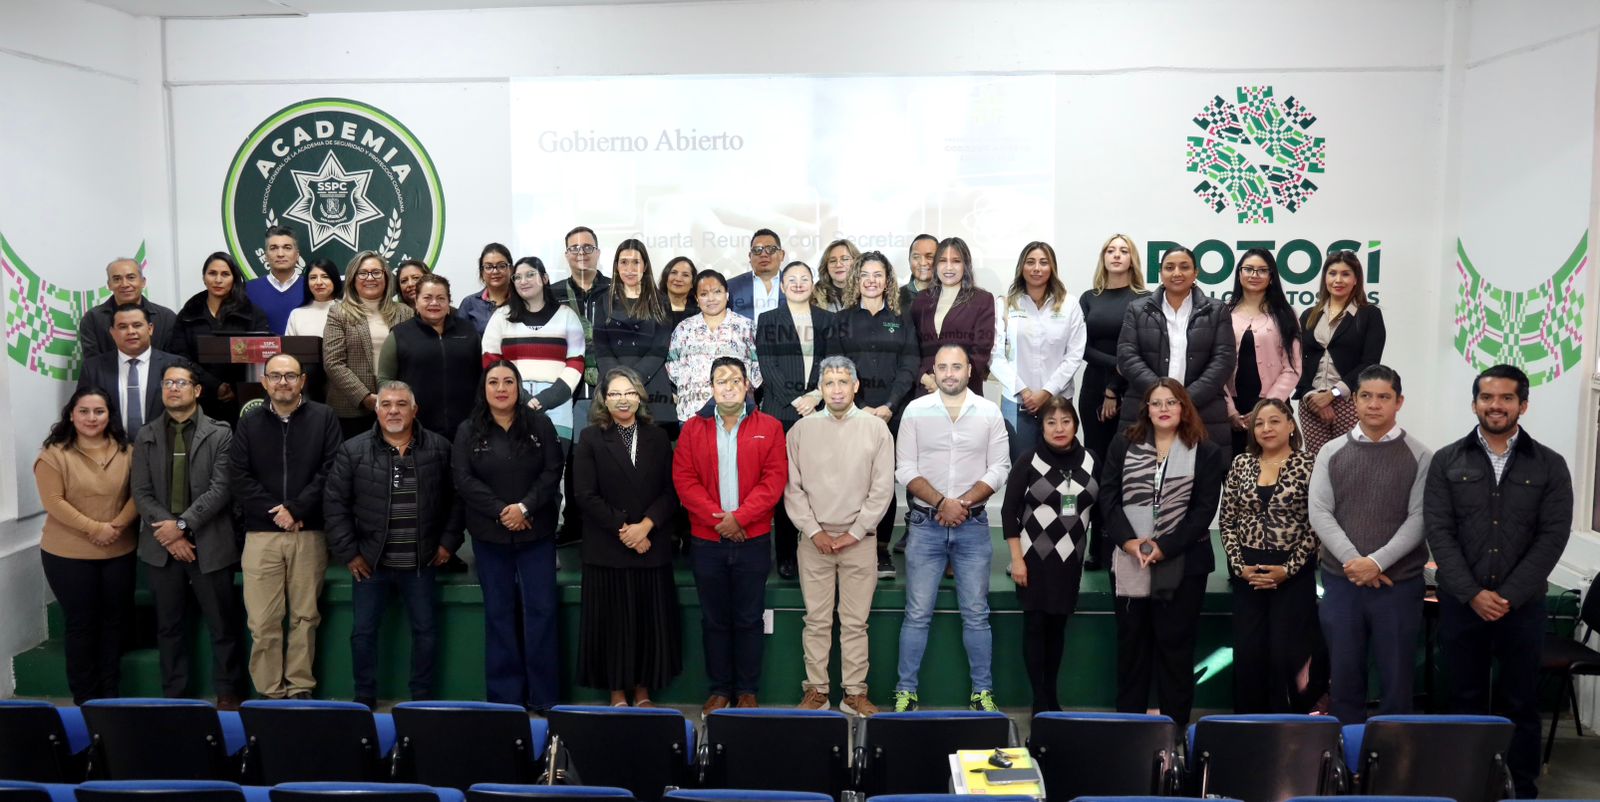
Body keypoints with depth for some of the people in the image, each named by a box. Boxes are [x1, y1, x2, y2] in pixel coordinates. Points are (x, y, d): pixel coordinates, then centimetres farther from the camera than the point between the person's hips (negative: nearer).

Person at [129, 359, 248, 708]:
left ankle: (229, 693, 14)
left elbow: (221, 489, -9)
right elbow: (142, 492, 2)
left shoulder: (220, 435, -1)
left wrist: (182, 524, -15)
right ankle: (174, 696, 22)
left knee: (223, 625, 3)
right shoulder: (146, 436, 8)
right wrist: (167, 531, -10)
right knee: (169, 626, 12)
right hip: (161, 547, 3)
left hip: (209, 545, -3)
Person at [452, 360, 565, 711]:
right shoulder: (468, 431, 3)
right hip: (490, 535, 1)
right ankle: (504, 696, 14)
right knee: (498, 613, 7)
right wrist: (500, 511, -16)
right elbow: (463, 479, -6)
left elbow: (553, 472, -4)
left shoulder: (540, 424, 2)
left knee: (540, 610, 0)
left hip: (536, 533, -1)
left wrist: (525, 507, -17)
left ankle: (543, 696, 7)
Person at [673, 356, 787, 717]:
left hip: (752, 540, -1)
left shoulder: (769, 427, 1)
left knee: (749, 619, 7)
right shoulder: (693, 429, 5)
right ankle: (719, 690, 21)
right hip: (707, 541, 1)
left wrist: (739, 516, -14)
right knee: (714, 620, 10)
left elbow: (775, 478, -6)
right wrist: (716, 517, -13)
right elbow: (684, 479, -2)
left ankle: (747, 691, 18)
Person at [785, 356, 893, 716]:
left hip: (859, 539, 0)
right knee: (817, 621, 5)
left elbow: (882, 487, -1)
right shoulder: (802, 429, 3)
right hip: (814, 539, 1)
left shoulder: (875, 427, 1)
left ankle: (855, 693, 13)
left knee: (856, 622, 5)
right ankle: (816, 690, 14)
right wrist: (814, 530, -6)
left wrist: (855, 533, -5)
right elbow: (792, 487, 2)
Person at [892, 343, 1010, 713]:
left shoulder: (989, 412, 2)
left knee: (976, 614, 6)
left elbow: (998, 468, -1)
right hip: (925, 525, 0)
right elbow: (905, 469, -3)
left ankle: (982, 692, 16)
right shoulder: (915, 410, 0)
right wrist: (941, 502, -14)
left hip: (972, 526, 1)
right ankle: (905, 692, 12)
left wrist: (963, 503, -12)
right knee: (917, 613, 3)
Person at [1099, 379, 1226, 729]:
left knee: (1175, 643, 4)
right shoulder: (1123, 445, 8)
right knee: (1131, 641, 9)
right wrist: (1129, 541, -12)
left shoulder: (1206, 452, 2)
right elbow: (1108, 496, 2)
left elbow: (1205, 508, -5)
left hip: (1182, 563, -2)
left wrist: (1164, 548, -14)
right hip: (1128, 562, 2)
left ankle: (1175, 724, 12)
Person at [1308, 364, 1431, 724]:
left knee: (1396, 678, 6)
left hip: (1399, 583, -1)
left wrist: (1377, 562, -16)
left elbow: (1419, 519, -7)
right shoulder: (1331, 452, 5)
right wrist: (1354, 561, -13)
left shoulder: (1419, 456, 1)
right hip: (1341, 581, 2)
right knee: (1344, 675, 9)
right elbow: (1320, 513, -2)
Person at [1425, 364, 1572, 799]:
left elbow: (1553, 537, -3)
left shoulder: (1549, 465, 2)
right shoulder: (1447, 462, 2)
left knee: (1521, 703, 8)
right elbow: (1439, 532, -3)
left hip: (1523, 605, 0)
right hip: (1461, 603, 0)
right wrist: (1473, 593, -12)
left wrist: (1509, 596, -11)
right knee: (1465, 701, 9)